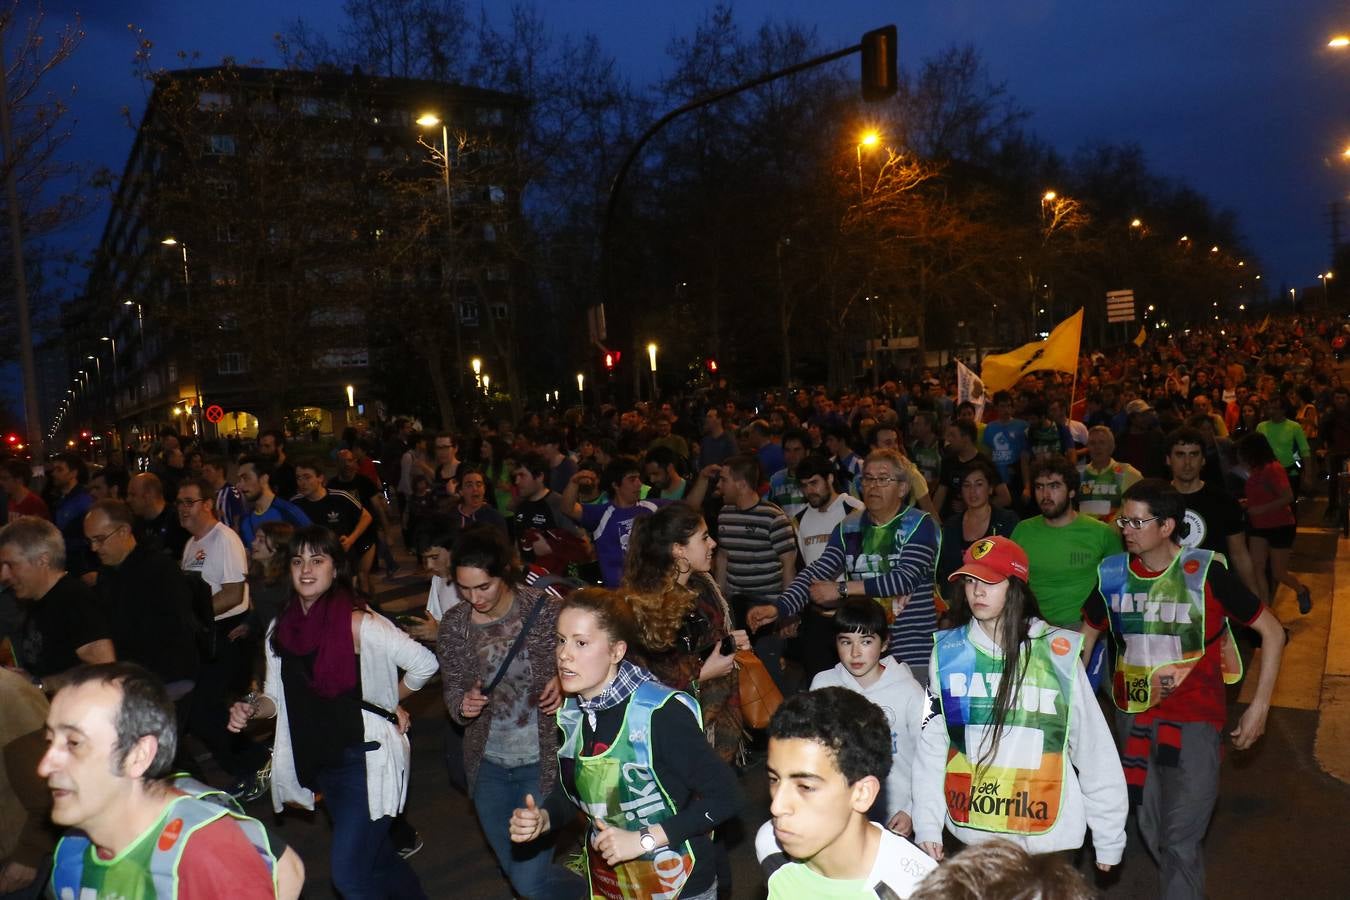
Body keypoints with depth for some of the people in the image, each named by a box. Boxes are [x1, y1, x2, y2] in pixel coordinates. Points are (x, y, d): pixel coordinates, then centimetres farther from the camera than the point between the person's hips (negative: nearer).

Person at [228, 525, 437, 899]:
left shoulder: (358, 624, -19)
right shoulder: (280, 629, 2)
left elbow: (424, 663, -18)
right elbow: (276, 696, 11)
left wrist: (389, 701, -5)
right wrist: (250, 709, -10)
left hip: (366, 760, -7)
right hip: (318, 764, 7)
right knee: (378, 860, 21)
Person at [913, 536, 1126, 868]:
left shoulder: (1057, 652, -8)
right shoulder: (948, 651, -2)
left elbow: (1093, 748, -3)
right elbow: (932, 743, 1)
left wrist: (1109, 839, 0)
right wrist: (927, 824, -2)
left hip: (1046, 837, -2)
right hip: (970, 832, 2)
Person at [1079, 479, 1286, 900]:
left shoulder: (1205, 573, -15)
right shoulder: (1113, 574, -3)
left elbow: (1272, 630, -6)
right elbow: (1087, 633, 12)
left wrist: (1260, 705, -8)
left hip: (1194, 719, -4)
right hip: (1133, 716, 4)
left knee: (1180, 840, -5)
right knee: (1151, 832, 18)